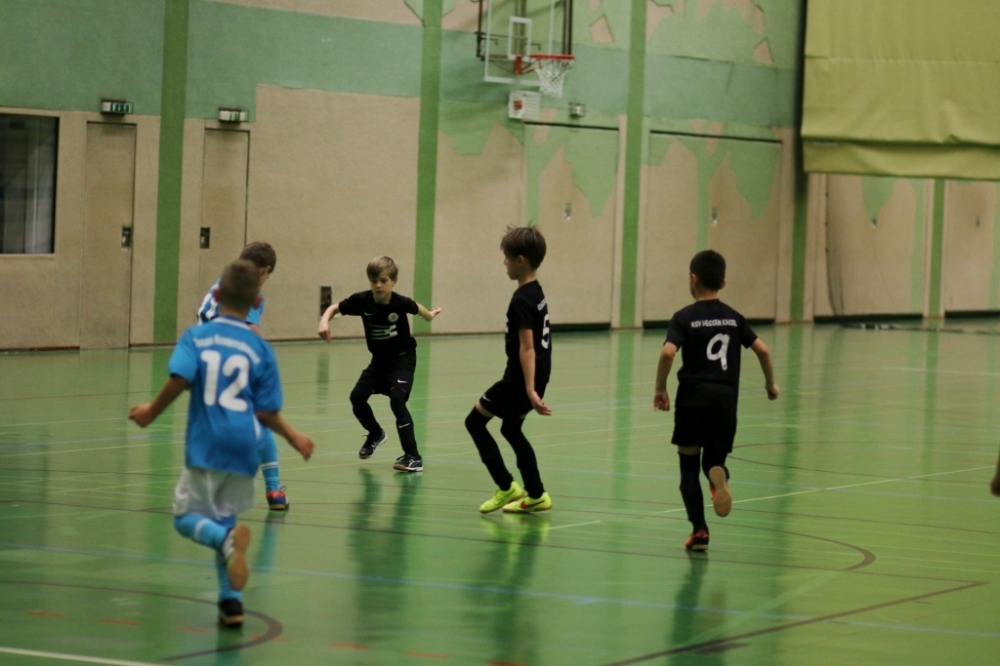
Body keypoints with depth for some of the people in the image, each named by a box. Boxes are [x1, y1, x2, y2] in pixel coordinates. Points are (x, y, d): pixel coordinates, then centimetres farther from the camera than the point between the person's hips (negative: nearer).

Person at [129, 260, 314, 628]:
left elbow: (180, 378, -16)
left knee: (188, 516, 7)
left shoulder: (196, 336, 0)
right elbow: (267, 412, 2)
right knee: (223, 518, 18)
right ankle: (230, 601, 12)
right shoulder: (260, 349, 3)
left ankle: (227, 538, -26)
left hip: (206, 446, -2)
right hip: (243, 447, 2)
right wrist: (294, 436, 19)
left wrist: (152, 411, 0)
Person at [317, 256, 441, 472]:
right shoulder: (362, 300, -18)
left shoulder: (400, 303, -23)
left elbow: (417, 308, 0)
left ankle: (413, 456, -21)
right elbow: (334, 308, -8)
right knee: (357, 396, -2)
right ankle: (375, 434, 30)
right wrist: (324, 321, -28)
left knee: (397, 399, -22)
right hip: (379, 359, 5)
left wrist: (430, 315, 20)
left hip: (403, 358, -5)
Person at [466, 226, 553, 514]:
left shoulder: (521, 300, -19)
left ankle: (506, 487, -1)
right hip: (537, 377, 9)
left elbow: (527, 347, -25)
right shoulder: (537, 293, 9)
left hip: (520, 379, -9)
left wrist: (530, 390, -29)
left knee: (475, 420, 2)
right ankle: (536, 495, 24)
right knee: (511, 428, 22)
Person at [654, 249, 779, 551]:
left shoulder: (684, 318, -3)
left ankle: (699, 530, 3)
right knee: (714, 459, 15)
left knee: (689, 464, 10)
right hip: (726, 398, 3)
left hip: (693, 396, -3)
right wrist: (770, 382, 19)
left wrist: (660, 388, -5)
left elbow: (668, 353, -17)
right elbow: (762, 349, 4)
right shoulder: (734, 318, 8)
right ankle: (718, 473, -23)